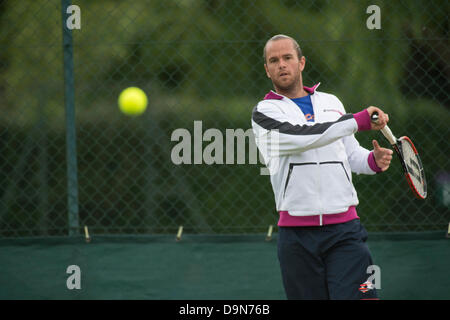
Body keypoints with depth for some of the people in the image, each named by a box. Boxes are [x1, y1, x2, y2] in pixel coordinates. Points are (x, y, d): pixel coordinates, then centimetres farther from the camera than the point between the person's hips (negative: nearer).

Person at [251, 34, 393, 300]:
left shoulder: (332, 103, 17)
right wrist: (359, 121, -20)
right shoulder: (265, 112, 3)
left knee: (360, 297, -14)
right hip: (297, 234, -2)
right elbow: (301, 137, -16)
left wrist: (374, 160, 2)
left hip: (344, 228, 2)